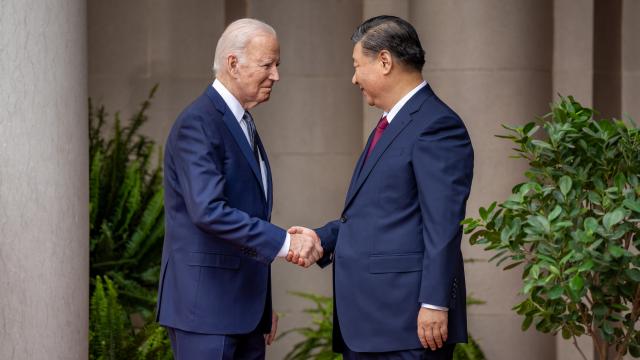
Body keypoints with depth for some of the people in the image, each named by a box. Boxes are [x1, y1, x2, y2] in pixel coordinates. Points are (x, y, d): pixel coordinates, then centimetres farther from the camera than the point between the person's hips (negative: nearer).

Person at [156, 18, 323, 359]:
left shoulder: (242, 124, 17)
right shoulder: (198, 124, -14)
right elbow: (208, 211, -25)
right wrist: (285, 242, -25)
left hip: (244, 306, 9)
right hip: (205, 305, -9)